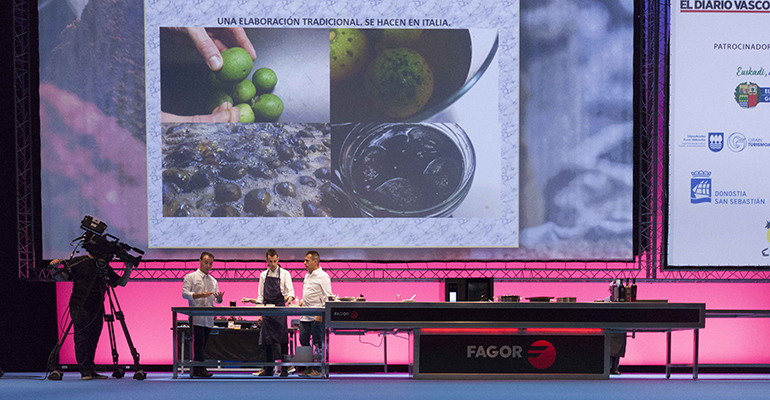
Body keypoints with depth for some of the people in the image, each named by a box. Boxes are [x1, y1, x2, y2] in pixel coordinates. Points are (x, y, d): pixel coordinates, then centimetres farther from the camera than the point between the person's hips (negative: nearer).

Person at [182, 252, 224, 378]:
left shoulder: (213, 281, 20)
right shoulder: (190, 277, 4)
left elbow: (217, 300, 17)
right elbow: (185, 293, -7)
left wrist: (219, 298, -8)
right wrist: (200, 295, -20)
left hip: (208, 318, 6)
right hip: (196, 317, -6)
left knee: (203, 344, 5)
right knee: (199, 342, -11)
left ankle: (196, 370, 9)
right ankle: (200, 369, -12)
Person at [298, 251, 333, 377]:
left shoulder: (322, 276, -10)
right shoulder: (307, 275, 16)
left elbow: (327, 297, -13)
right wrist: (302, 302, 12)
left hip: (317, 316, -9)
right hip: (305, 315, 9)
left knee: (318, 343, -3)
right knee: (304, 341, 8)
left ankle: (317, 369, 2)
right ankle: (308, 368, 15)